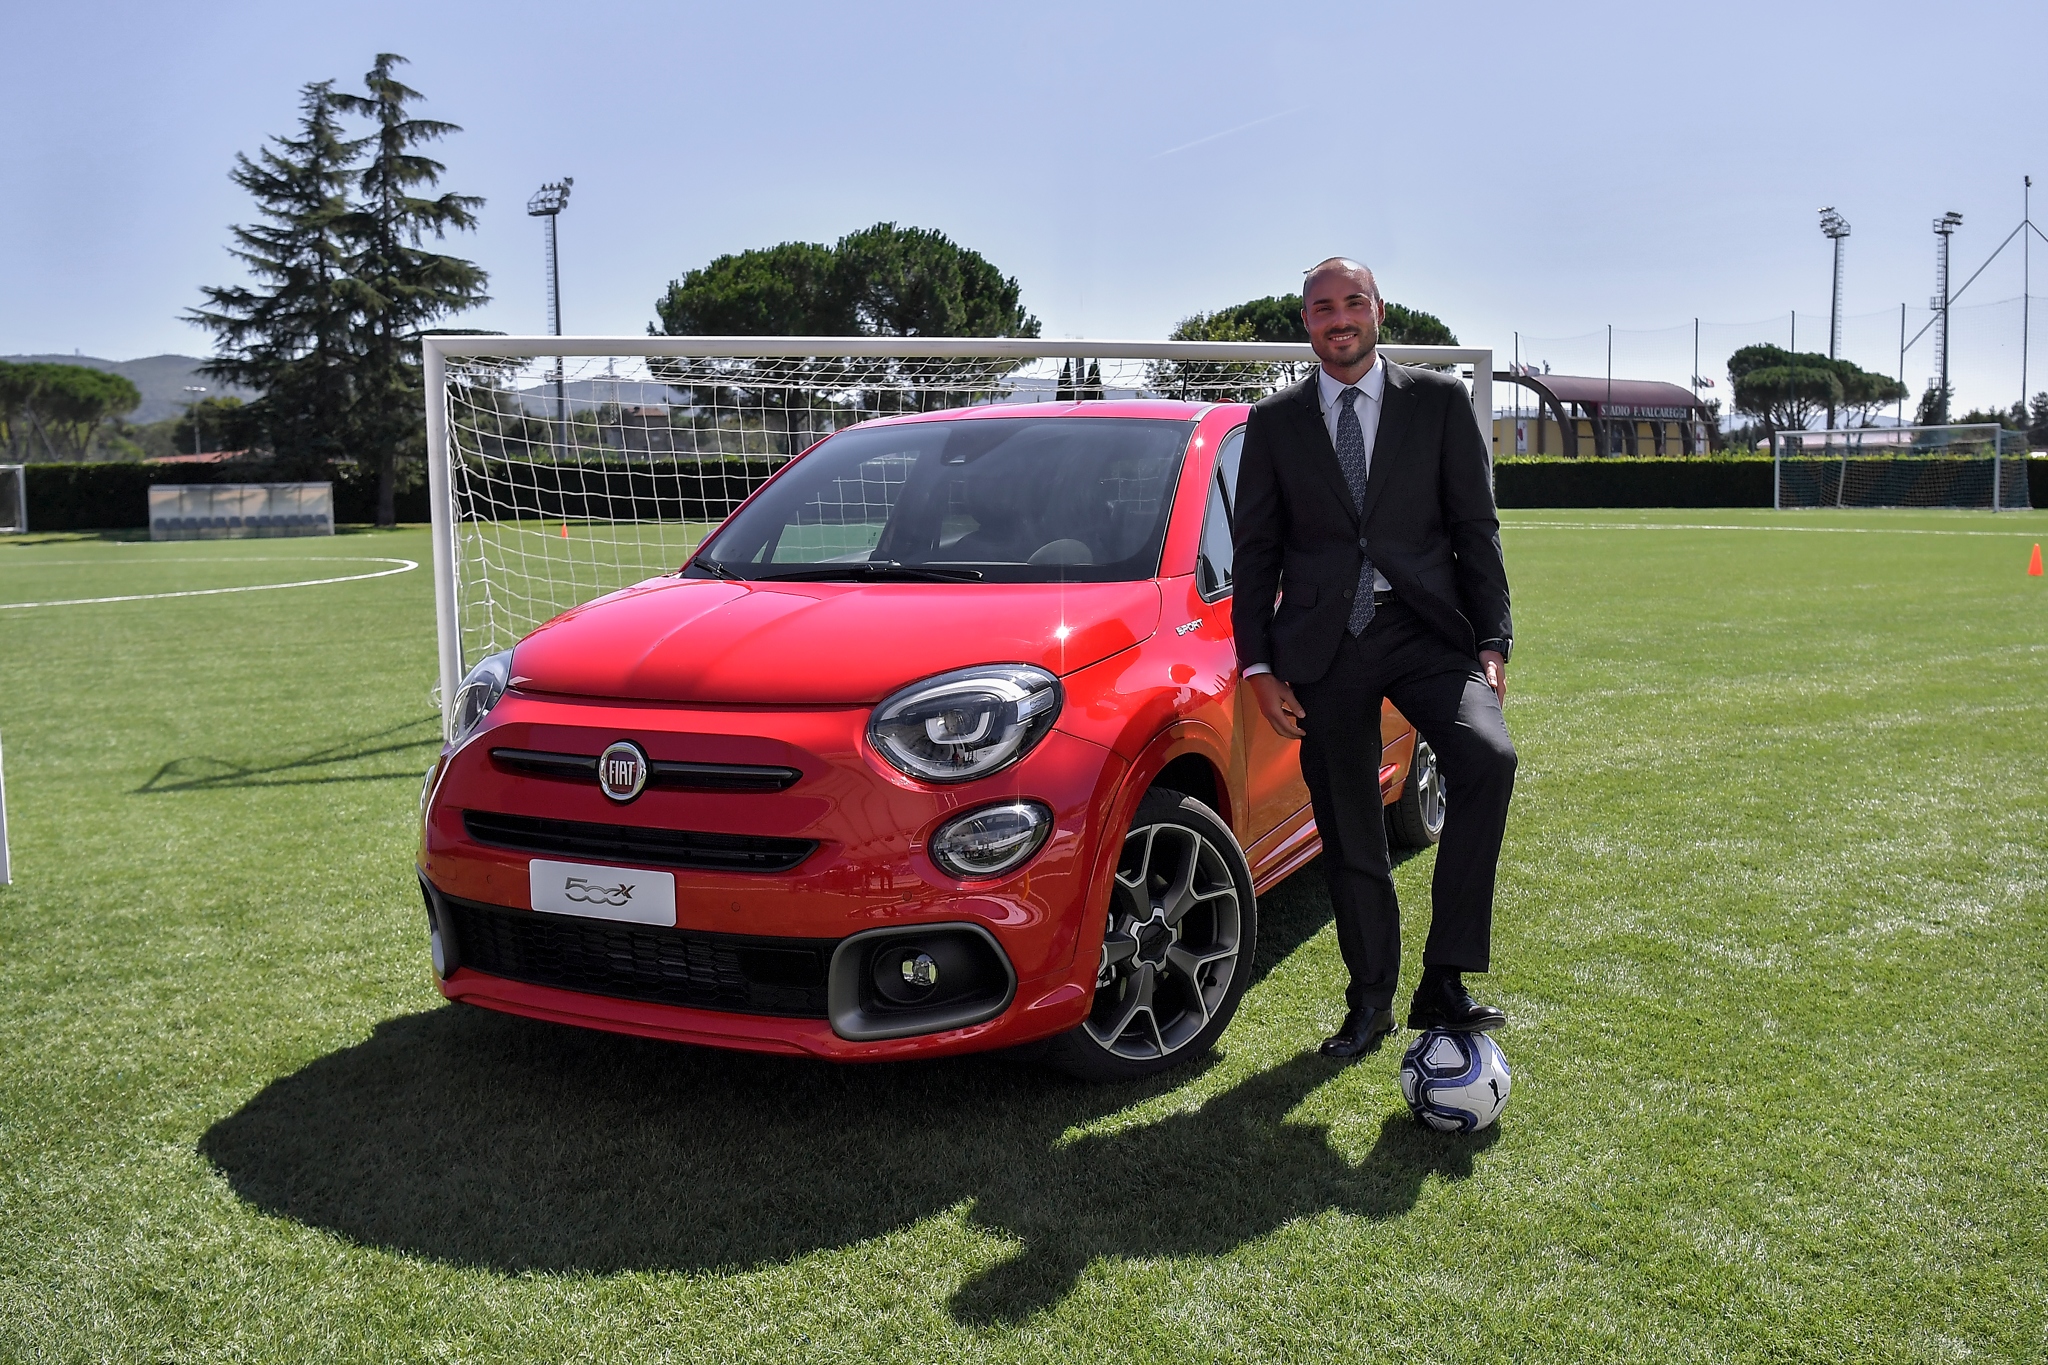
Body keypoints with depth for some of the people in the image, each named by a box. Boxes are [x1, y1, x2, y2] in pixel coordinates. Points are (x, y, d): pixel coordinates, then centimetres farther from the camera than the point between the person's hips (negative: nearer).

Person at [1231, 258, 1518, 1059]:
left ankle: (1445, 979, -18)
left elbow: (1476, 529, 5)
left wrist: (1492, 643, -4)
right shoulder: (1275, 422, 9)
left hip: (1427, 631, -1)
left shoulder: (1439, 402, 7)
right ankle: (1370, 1002, 23)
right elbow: (1255, 550, 9)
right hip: (1323, 648, 1)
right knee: (1348, 835, 6)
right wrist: (1258, 666, 0)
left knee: (1488, 757, -27)